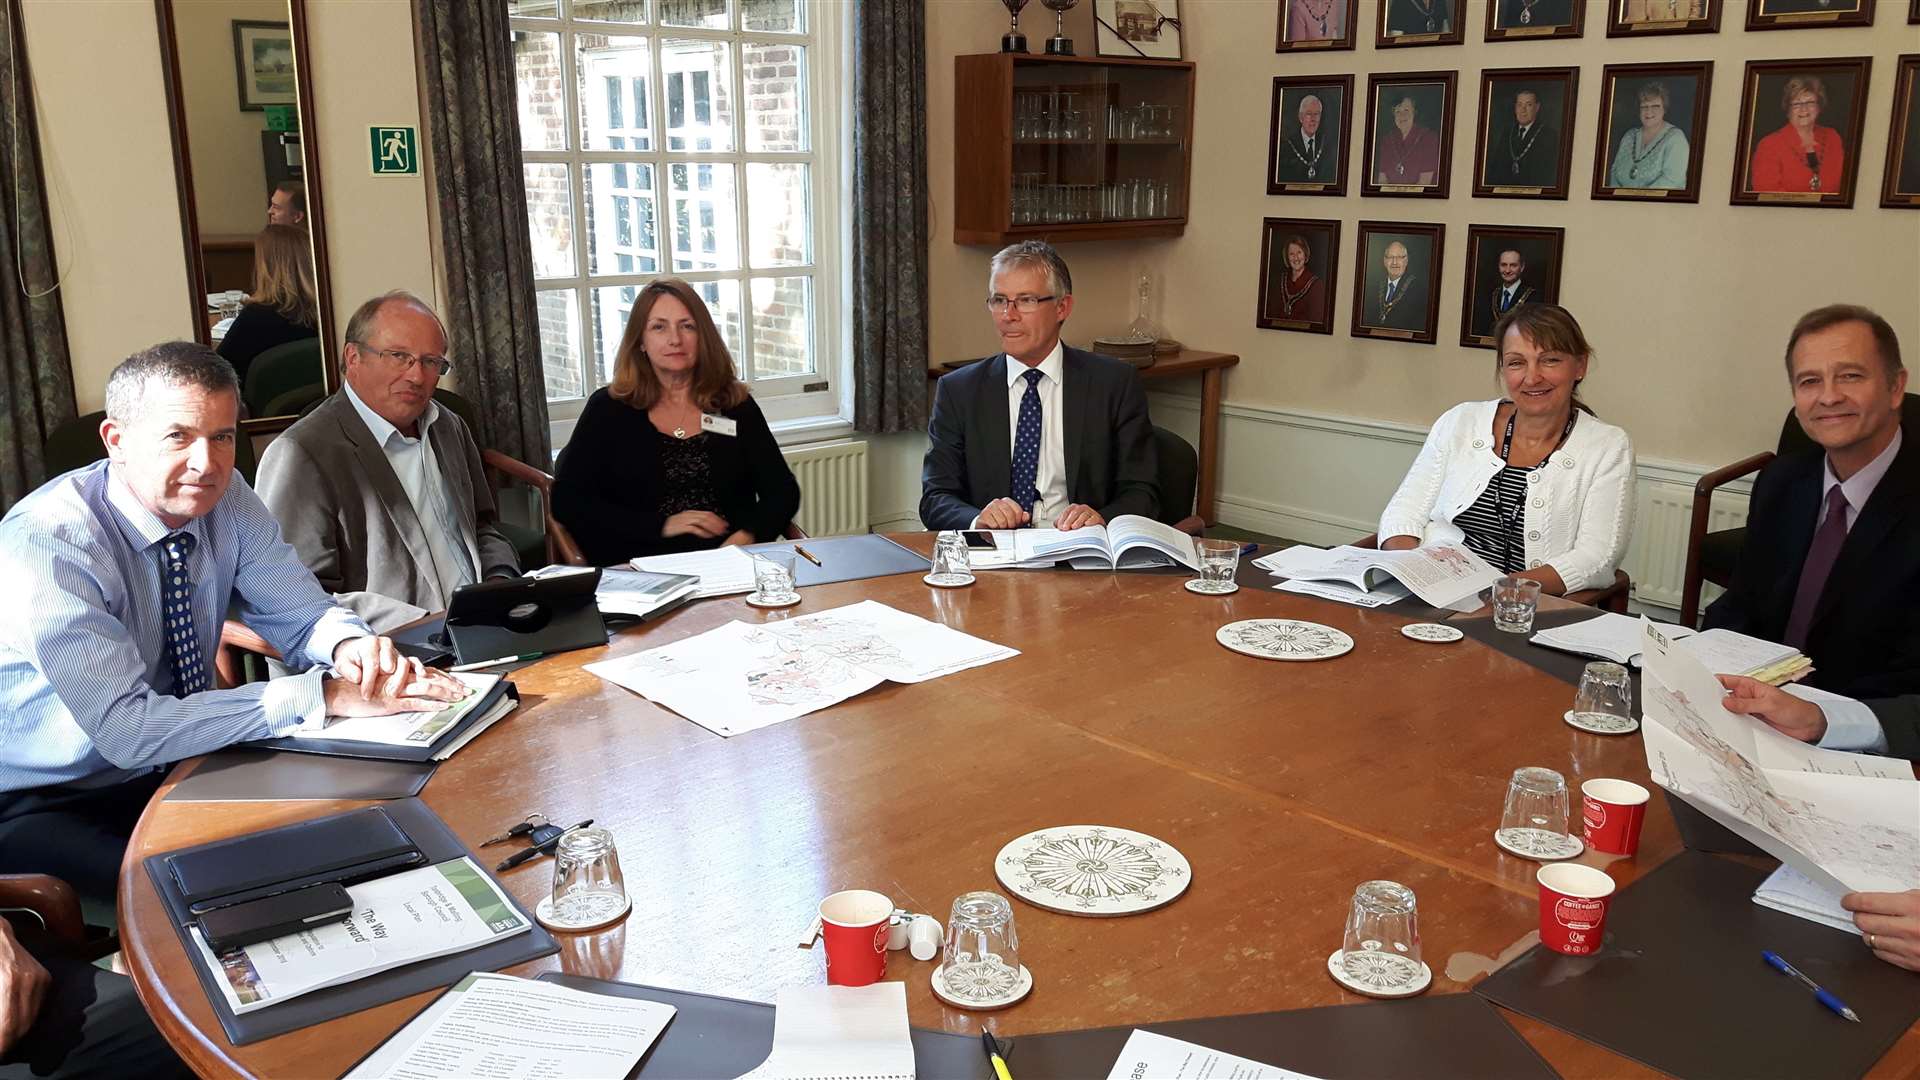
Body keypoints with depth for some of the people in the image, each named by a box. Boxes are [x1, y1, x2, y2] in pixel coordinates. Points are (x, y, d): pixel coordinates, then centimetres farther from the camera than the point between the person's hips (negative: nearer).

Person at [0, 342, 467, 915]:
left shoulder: (226, 498, -7)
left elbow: (305, 616, 0)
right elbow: (127, 729, -31)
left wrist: (350, 645, -26)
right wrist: (325, 695, -36)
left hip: (179, 765, 6)